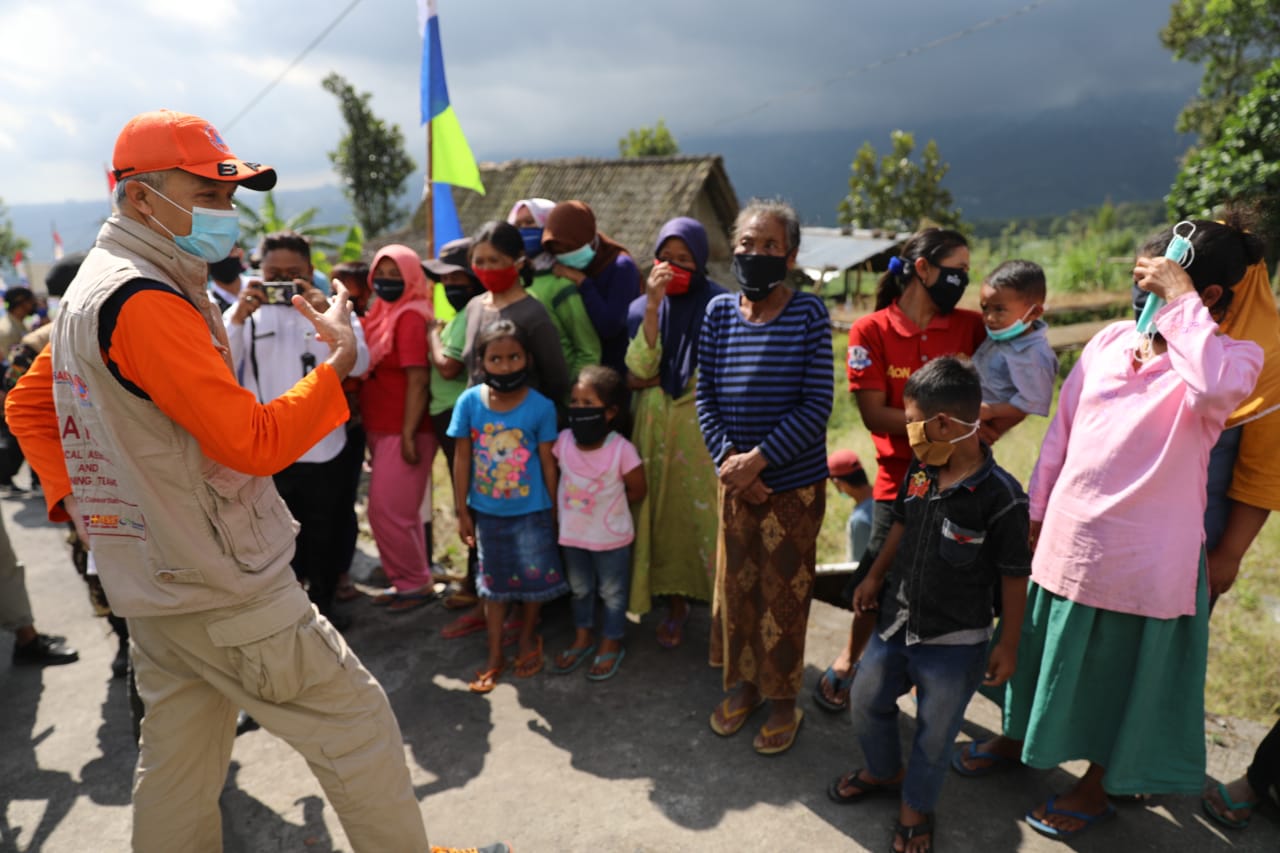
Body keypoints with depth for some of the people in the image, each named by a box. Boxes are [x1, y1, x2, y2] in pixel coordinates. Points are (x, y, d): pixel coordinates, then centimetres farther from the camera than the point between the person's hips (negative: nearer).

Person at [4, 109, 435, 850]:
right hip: (223, 590, -10)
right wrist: (338, 362, -15)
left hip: (151, 586, 10)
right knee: (358, 724, 3)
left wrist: (76, 493, 13)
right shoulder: (146, 301, -21)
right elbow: (254, 442, -25)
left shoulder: (93, 289, 11)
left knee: (179, 765, 21)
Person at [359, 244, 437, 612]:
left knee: (387, 510, -3)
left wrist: (408, 436, -21)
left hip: (402, 432, -9)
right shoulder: (382, 313, 13)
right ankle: (408, 580, 27)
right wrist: (372, 434, 14)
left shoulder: (410, 317, -13)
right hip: (381, 430, 9)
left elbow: (418, 380, -19)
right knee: (399, 511, 15)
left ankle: (416, 583, 13)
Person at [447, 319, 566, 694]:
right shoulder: (469, 401, -10)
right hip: (487, 511, 2)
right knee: (494, 582, 16)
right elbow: (462, 459, -3)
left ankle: (528, 638, 41)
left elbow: (548, 462, -6)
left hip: (531, 512, -1)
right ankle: (494, 656, 31)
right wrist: (462, 512, 0)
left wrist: (555, 511, -1)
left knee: (532, 578, 14)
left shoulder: (540, 406, -14)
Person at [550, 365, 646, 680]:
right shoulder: (563, 441, -13)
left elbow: (637, 491, -11)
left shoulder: (622, 450, -24)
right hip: (572, 533, 4)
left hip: (610, 536, -4)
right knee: (579, 589, 23)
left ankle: (611, 644, 36)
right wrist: (562, 509, -5)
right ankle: (583, 637, 45)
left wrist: (606, 504, -3)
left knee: (612, 593, 15)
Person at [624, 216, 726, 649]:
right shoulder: (642, 307, 4)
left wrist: (653, 377, -7)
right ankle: (675, 602, 23)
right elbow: (637, 371, -9)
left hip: (704, 430, -3)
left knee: (708, 512, -4)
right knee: (665, 512, 8)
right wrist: (652, 308, -18)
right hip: (656, 431, 3)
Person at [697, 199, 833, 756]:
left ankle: (783, 700, 29)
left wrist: (757, 459, -17)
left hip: (794, 482, -3)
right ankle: (743, 683, 36)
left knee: (784, 594, 8)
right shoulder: (719, 311, 1)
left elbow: (817, 405, -13)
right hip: (736, 479, 3)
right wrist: (727, 460, -11)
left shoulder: (809, 314, -9)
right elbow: (706, 395, 1)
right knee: (735, 584, 14)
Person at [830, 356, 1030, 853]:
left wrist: (1009, 644, -7)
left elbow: (1014, 576, -14)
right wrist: (875, 577, 16)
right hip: (895, 623, 6)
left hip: (955, 643, -6)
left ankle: (915, 807, 41)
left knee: (934, 733, 14)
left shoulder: (1000, 496, -23)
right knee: (866, 701, 20)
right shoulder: (920, 471, -6)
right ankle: (884, 771, 49)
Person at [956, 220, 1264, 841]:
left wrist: (1179, 296, -28)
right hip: (1067, 539, 5)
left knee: (1120, 672, 15)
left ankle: (1097, 785, 39)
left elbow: (1214, 388, -37)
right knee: (1045, 650, 22)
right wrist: (1036, 511, 9)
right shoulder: (1110, 341, 2)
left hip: (1143, 558, -4)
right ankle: (1018, 737, 47)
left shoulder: (1233, 358, -10)